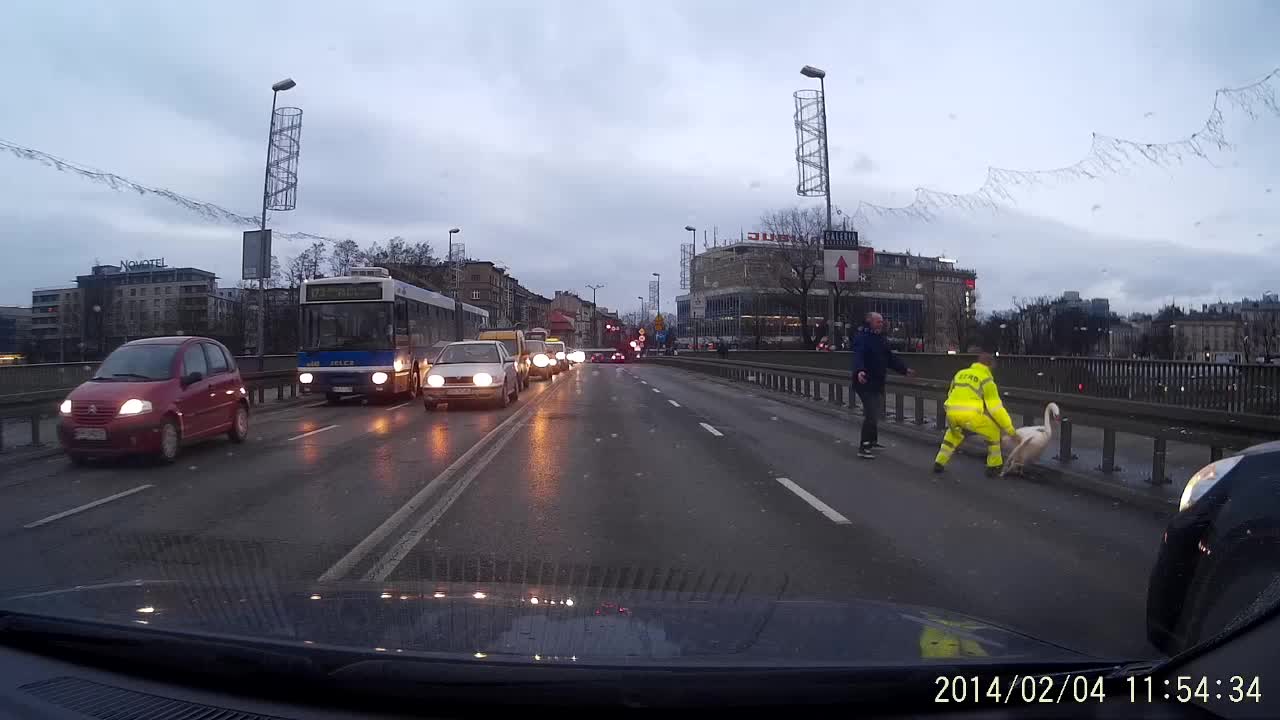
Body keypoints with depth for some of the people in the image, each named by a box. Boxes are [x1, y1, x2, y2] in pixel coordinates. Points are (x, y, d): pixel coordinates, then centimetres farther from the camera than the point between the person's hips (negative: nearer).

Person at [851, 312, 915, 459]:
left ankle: (872, 440, 36)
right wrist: (859, 371, -50)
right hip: (865, 382, -9)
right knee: (871, 415, -12)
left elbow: (890, 357, 21)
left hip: (878, 382, 9)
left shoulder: (881, 339, 12)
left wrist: (904, 369, 20)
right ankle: (863, 448, -8)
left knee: (877, 412, 19)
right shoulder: (862, 338, -17)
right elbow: (858, 356, -33)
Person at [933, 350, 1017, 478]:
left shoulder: (960, 373, 23)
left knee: (954, 433, 35)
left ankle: (939, 463, 31)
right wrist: (1009, 428, 9)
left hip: (951, 413, 5)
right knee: (994, 431, 18)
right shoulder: (986, 379, 7)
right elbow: (995, 407, 4)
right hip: (970, 415, -5)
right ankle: (994, 467, 21)